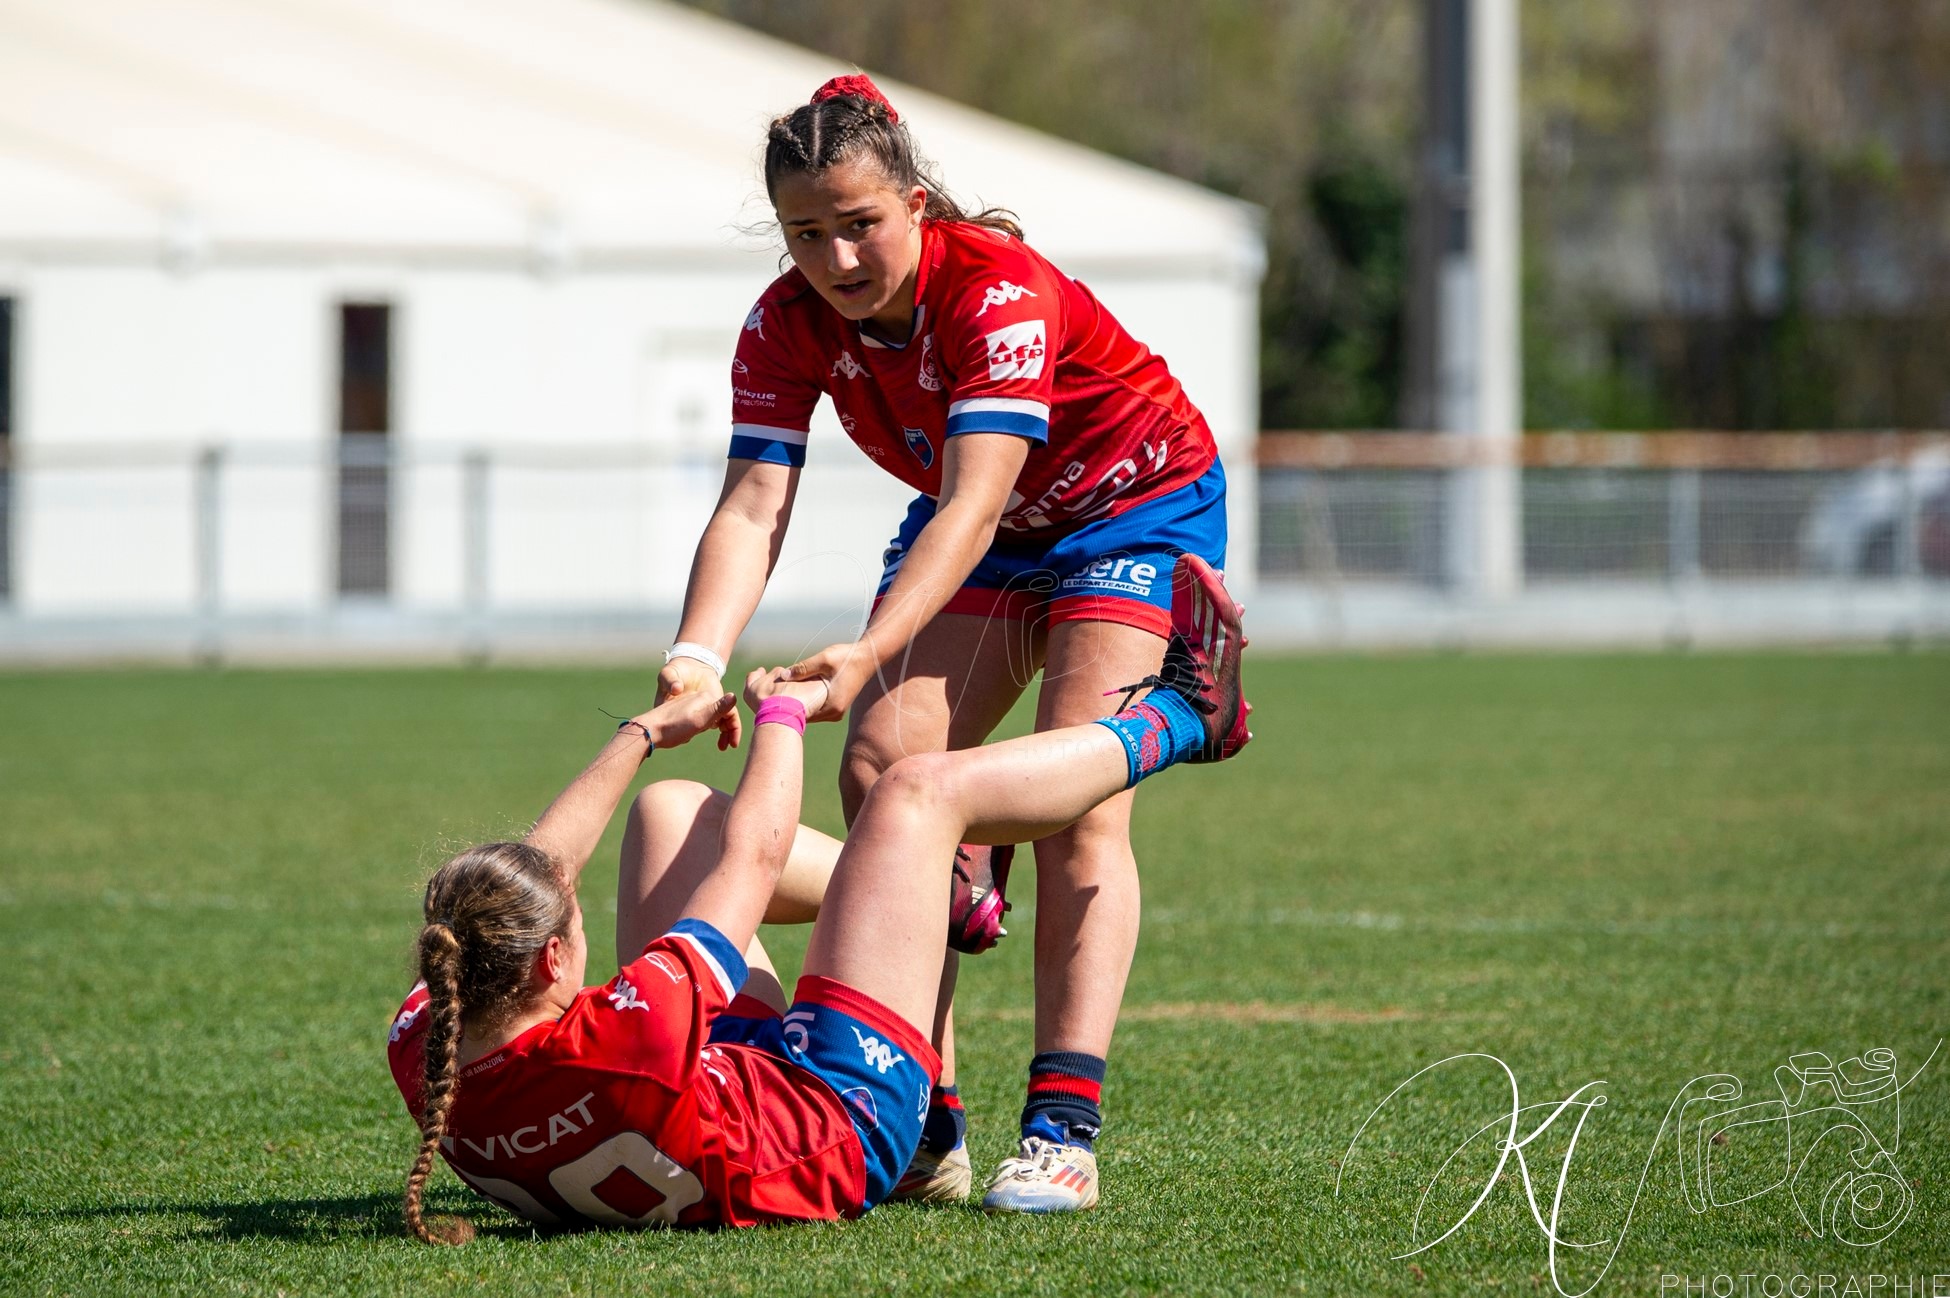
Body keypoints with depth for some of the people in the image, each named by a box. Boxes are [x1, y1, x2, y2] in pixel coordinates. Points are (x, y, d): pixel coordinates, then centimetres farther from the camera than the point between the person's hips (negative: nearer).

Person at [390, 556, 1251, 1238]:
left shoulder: (422, 1054, -26)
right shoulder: (619, 1042, -44)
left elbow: (537, 865, -7)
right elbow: (755, 853, -26)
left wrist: (643, 735, 7)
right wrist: (780, 713, -6)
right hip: (840, 1132, -6)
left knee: (671, 809, 13)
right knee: (920, 792, -2)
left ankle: (937, 884, 38)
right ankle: (1177, 719, 25)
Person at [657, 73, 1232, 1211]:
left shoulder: (1001, 293, -34)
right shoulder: (788, 326, -17)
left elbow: (973, 505, -43)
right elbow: (754, 506, -26)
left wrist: (867, 656, -57)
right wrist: (699, 659, -44)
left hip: (1138, 506, -5)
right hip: (979, 526, 6)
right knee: (882, 767, -13)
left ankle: (1063, 1129, -27)